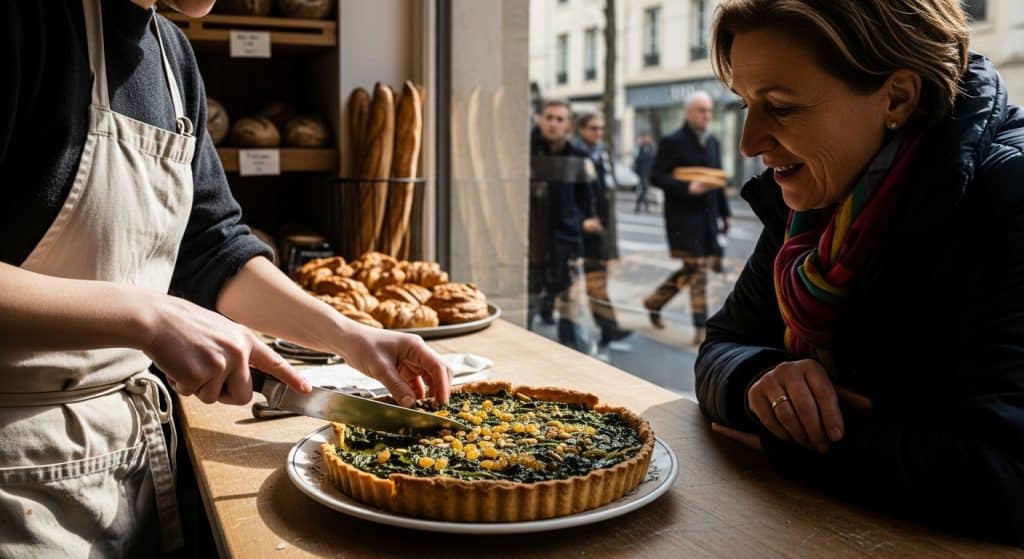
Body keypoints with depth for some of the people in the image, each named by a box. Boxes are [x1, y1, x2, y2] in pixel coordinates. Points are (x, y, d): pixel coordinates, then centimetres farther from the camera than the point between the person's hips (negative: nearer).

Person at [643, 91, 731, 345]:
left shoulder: (713, 142, 13)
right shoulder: (672, 142, -8)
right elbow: (656, 177, -12)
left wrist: (724, 212, 11)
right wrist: (688, 187, -22)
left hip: (706, 216, 7)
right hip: (683, 216, -7)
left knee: (692, 269, 13)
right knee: (697, 269, -6)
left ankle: (654, 302, 32)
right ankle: (701, 326, 1)